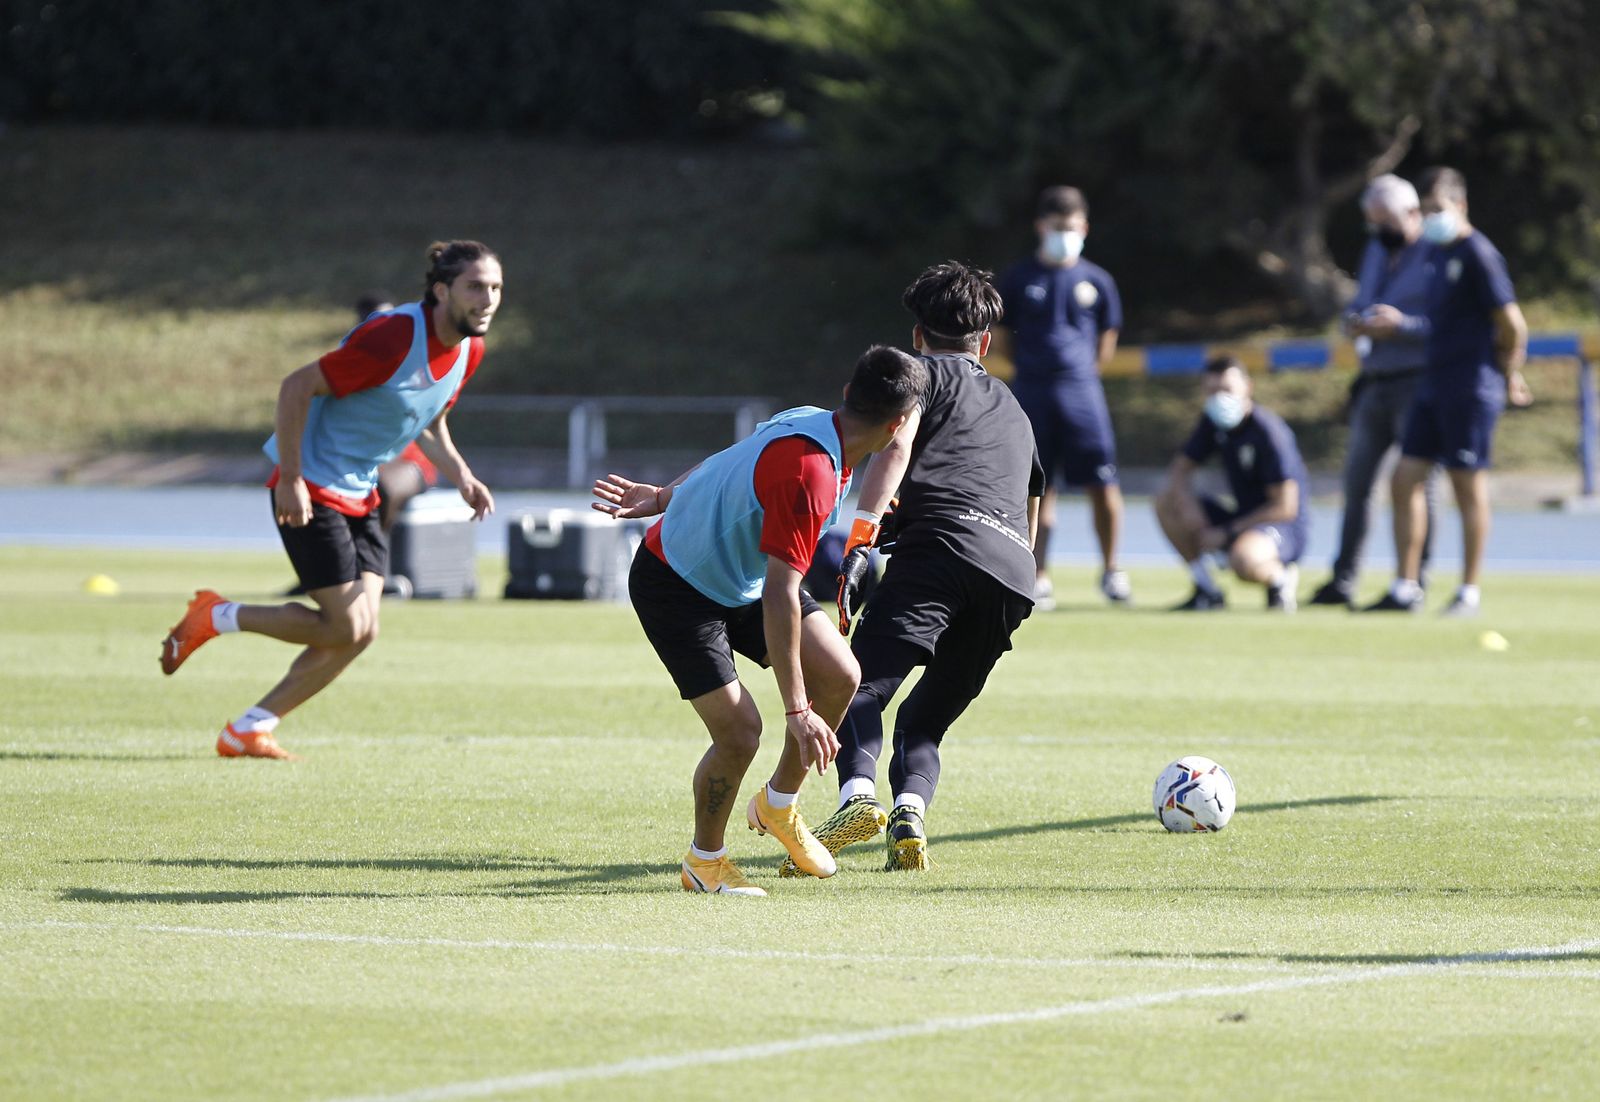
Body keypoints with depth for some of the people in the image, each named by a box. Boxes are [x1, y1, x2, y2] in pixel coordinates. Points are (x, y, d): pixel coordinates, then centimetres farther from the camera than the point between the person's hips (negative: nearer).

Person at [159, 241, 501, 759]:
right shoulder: (391, 337, -25)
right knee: (347, 627, -11)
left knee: (361, 631, 0)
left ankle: (247, 732, 10)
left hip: (360, 496, 9)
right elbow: (296, 387, -21)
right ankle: (216, 617, 8)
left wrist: (460, 474, 4)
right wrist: (290, 479, -23)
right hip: (310, 492, -9)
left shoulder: (469, 350, 2)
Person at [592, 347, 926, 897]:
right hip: (673, 588, -9)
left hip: (737, 574, 9)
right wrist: (797, 710, -34)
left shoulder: (810, 422, -8)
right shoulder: (808, 473, -36)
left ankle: (778, 804, 20)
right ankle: (705, 860, 12)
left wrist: (662, 499, 24)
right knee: (739, 729, -15)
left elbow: (727, 464, 10)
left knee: (839, 674, -3)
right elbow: (778, 598, -36)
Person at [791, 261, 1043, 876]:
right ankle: (910, 814, -15)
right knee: (925, 719, 13)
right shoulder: (1012, 408, 37)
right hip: (1016, 576, 6)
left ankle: (858, 796, -43)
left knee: (858, 684, -17)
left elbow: (896, 445, -3)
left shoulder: (923, 374, 18)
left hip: (945, 538, -6)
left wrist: (859, 537, -12)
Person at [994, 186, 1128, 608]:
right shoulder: (1019, 278, 4)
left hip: (1082, 392, 0)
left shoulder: (1096, 281, 6)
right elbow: (1003, 339, 10)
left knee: (1103, 484, -6)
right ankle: (1039, 577, 10)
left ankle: (1110, 570, 10)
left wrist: (1082, 371, 9)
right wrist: (1034, 367, 4)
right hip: (1032, 394, 0)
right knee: (1038, 488, 3)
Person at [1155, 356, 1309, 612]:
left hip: (1285, 528, -8)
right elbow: (1179, 468, 8)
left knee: (1244, 560, -41)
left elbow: (1285, 507, -22)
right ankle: (1207, 590, 2)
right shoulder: (1213, 422, 3)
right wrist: (1188, 504, -15)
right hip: (1243, 519, 8)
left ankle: (1281, 577, -4)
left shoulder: (1268, 432, -20)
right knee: (1166, 502, -4)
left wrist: (1226, 533, -19)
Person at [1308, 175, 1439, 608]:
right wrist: (1355, 322, 2)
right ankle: (1343, 580, 14)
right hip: (1374, 384, 8)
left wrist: (1401, 325, -22)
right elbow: (1358, 306, 25)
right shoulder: (1375, 252, 17)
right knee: (1356, 479, 8)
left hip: (1417, 382, -8)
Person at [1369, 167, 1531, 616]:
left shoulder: (1477, 254, -13)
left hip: (1470, 389, -9)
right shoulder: (1436, 252, 14)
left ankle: (1469, 593, 5)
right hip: (1434, 385, 9)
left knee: (1469, 486, -2)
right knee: (1405, 478, 6)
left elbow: (1512, 325, -13)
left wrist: (1507, 377, 0)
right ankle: (1406, 588, 10)